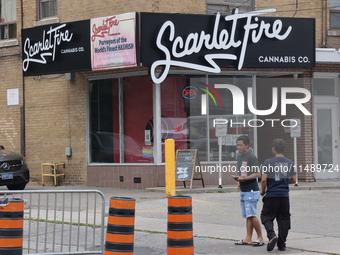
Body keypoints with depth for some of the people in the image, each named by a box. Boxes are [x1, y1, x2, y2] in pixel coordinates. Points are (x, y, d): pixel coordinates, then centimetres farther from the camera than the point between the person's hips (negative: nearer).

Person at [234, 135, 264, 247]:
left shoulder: (251, 157, -11)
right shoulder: (239, 157, 16)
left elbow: (258, 174, -15)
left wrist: (244, 179, -22)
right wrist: (239, 181, 11)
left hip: (251, 191, -9)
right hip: (243, 191, 9)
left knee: (251, 215, -10)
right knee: (247, 216, 8)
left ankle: (260, 237, -2)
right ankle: (248, 238, 8)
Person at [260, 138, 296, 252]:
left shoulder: (268, 162, -9)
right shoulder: (289, 163, 4)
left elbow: (264, 180, -13)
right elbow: (293, 180, 8)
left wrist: (262, 190, 5)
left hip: (271, 195, -3)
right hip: (284, 195, 3)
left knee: (266, 217, 6)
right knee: (283, 219, 10)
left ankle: (272, 236, -18)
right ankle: (281, 244, 10)